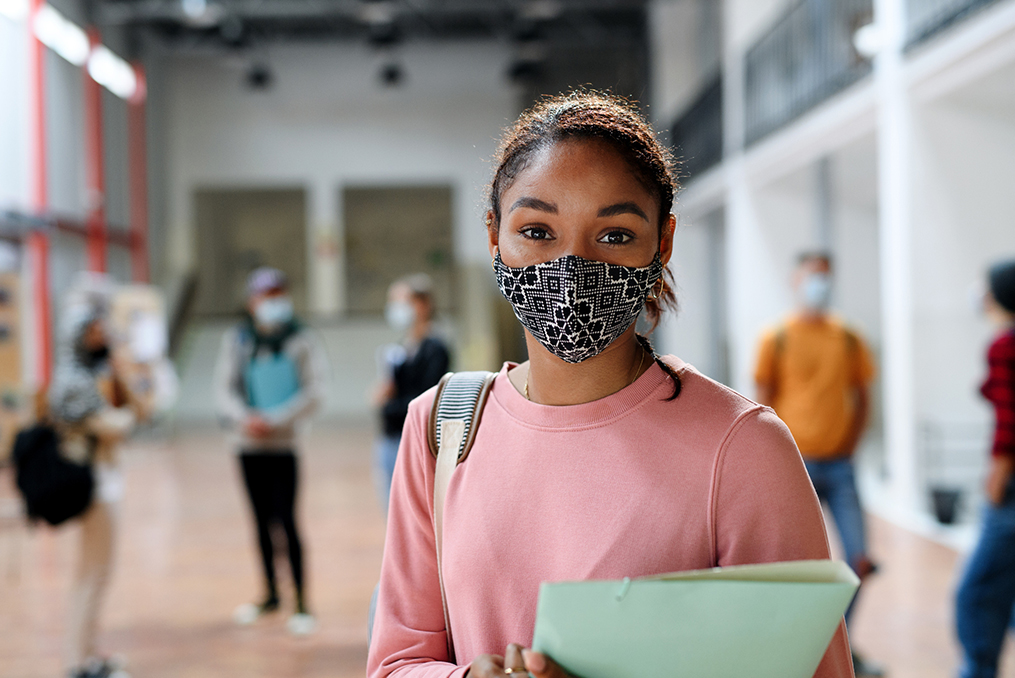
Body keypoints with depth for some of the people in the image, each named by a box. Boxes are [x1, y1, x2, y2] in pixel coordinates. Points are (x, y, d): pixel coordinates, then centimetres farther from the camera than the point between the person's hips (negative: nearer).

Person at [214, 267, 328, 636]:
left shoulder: (301, 341, -4)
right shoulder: (237, 339, 6)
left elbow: (313, 392, -8)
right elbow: (225, 386, 3)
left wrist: (274, 420, -16)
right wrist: (243, 418, -15)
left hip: (283, 445, -4)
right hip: (248, 446, 4)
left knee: (287, 521, -7)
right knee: (262, 522, 13)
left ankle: (302, 603, 0)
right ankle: (271, 594, 27)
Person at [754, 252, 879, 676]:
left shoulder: (848, 339, 8)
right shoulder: (777, 339, -1)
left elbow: (861, 398, 15)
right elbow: (762, 406, 0)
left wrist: (849, 446, 4)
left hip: (839, 465, 3)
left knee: (859, 562, -1)